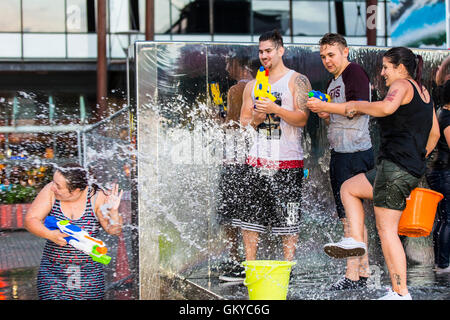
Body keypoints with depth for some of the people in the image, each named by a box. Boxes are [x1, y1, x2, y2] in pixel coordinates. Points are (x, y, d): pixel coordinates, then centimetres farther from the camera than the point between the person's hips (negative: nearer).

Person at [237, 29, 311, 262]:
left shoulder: (297, 81, 2)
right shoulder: (252, 86, 17)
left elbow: (302, 119, -7)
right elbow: (242, 123, 17)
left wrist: (275, 109, -20)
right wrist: (256, 119, -4)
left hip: (287, 160, -4)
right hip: (257, 159, 4)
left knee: (288, 217, -3)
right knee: (249, 217, 2)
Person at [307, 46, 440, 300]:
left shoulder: (402, 85, -7)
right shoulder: (423, 92, 20)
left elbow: (387, 107, -29)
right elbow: (434, 133, 23)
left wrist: (357, 106, -15)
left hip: (396, 165, -10)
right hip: (414, 169, 10)